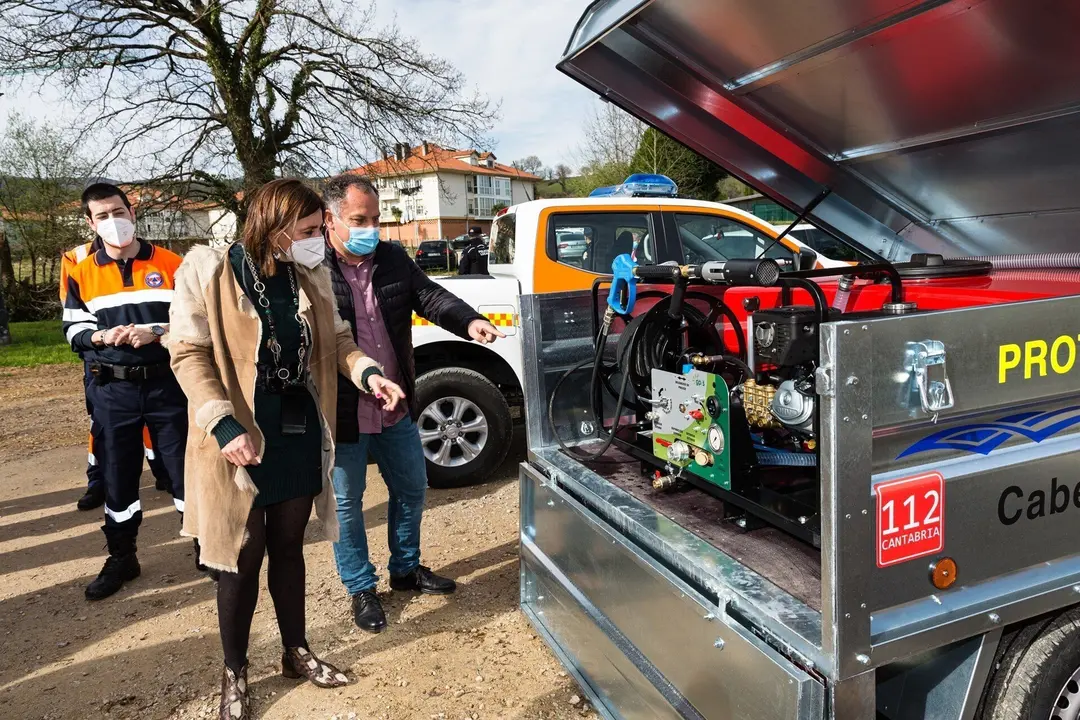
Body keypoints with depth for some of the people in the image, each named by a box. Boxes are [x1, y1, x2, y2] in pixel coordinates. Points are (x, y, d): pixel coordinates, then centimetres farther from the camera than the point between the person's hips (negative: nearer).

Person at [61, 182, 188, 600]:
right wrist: (103, 336, -13)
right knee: (117, 475, 11)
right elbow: (74, 330, 9)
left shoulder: (170, 265, -1)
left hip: (167, 383, -2)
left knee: (185, 468, 4)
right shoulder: (82, 274, 6)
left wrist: (156, 333, -17)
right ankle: (121, 558, 27)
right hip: (111, 389, 2)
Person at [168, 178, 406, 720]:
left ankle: (296, 651, 37)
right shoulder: (209, 271, -12)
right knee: (244, 555, 7)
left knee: (288, 545, 18)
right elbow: (188, 353, -14)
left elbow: (335, 340, 10)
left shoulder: (310, 277, 4)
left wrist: (367, 372, -10)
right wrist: (224, 425, -24)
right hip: (241, 434, -4)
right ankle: (233, 673, 29)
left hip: (301, 429, 5)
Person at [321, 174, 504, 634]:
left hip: (397, 410, 6)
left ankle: (406, 569, 42)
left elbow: (428, 295, -2)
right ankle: (361, 588, 32)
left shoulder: (393, 259, 4)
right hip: (343, 417, -6)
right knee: (347, 504, 11)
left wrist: (468, 321, -22)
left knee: (411, 489, 19)